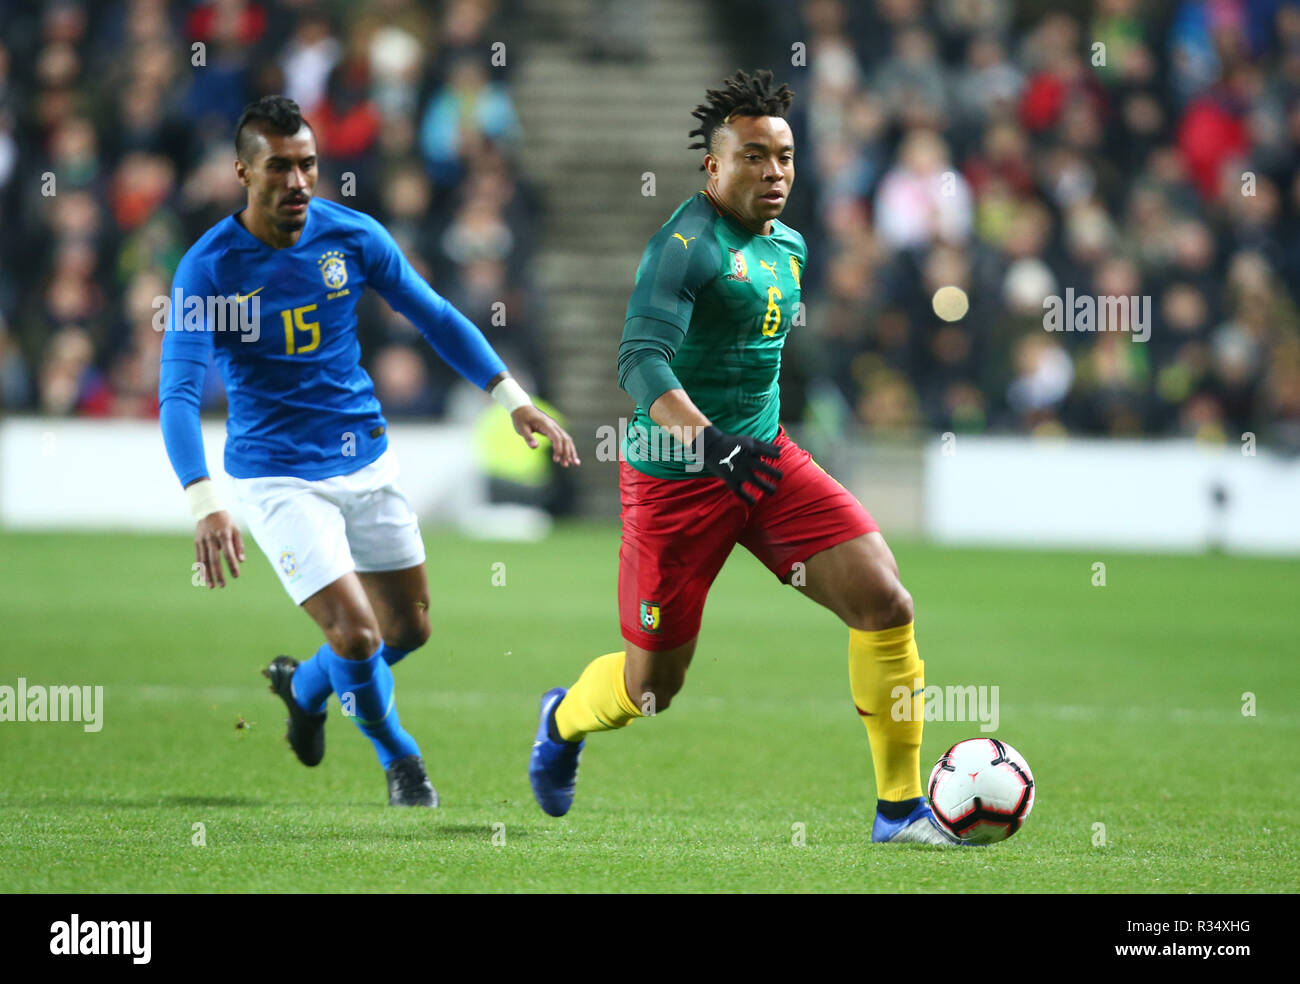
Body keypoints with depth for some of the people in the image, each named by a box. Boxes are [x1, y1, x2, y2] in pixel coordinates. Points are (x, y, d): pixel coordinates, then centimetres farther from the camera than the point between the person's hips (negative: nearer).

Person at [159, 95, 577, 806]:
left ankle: (305, 686, 42)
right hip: (277, 475, -5)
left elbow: (435, 317, 7)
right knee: (355, 632, -14)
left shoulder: (352, 236, -6)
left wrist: (514, 400, -1)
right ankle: (397, 757, 16)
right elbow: (178, 393, -22)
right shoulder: (208, 268, -17)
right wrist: (204, 503, -36)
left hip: (366, 459, 5)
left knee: (410, 627, 11)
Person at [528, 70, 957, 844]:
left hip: (766, 460, 7)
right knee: (652, 687, 5)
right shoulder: (688, 244, -18)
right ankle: (564, 720, 42)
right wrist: (712, 445, -44)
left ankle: (901, 808, -4)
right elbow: (640, 360, -31)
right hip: (676, 480, -7)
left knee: (885, 601, -13)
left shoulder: (788, 247, 9)